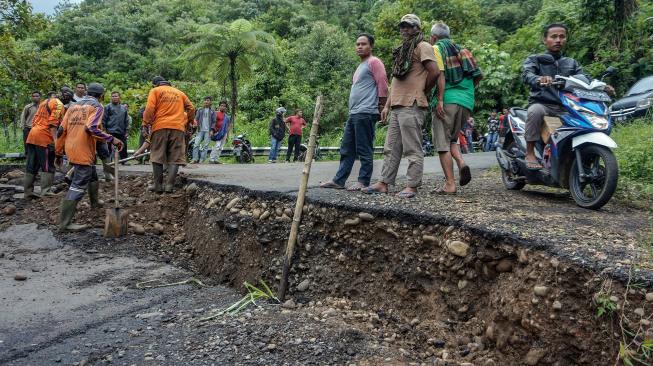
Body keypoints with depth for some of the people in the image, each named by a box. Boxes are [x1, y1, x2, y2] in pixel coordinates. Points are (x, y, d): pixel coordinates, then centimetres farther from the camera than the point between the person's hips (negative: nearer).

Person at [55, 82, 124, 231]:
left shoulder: (74, 106, 16)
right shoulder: (97, 106, -4)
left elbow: (62, 130, 13)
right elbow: (92, 128, -22)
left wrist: (59, 153, 17)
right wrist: (112, 139, -18)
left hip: (71, 149, 9)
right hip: (83, 151, -9)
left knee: (92, 176, 29)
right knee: (79, 185, -7)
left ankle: (95, 202, 49)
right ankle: (65, 223, -9)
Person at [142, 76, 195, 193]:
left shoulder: (155, 91, 9)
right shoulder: (179, 93, 20)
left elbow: (150, 109, -4)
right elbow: (191, 108, 18)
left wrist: (145, 124, 0)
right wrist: (188, 122, 29)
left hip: (160, 127, -2)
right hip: (178, 128, 2)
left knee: (157, 157, 6)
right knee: (175, 158, 1)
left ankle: (158, 185, 6)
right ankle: (169, 185, -8)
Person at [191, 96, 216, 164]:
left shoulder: (212, 111, 8)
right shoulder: (200, 110, 13)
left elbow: (214, 122, 4)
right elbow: (196, 119, 11)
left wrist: (212, 130, -8)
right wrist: (195, 123, -12)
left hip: (208, 131, -1)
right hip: (200, 130, 1)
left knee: (205, 146, -3)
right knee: (196, 144, -9)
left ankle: (201, 160, 0)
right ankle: (195, 159, -7)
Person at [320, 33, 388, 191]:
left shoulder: (374, 62, -4)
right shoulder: (361, 66, 25)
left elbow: (383, 85, -11)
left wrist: (381, 107, -9)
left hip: (366, 113, -10)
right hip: (353, 113, 10)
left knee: (364, 150, -5)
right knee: (346, 149, 9)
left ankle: (363, 182, 1)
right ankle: (338, 180, 12)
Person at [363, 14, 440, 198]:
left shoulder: (422, 46, -2)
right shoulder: (402, 51, 25)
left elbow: (435, 72, -15)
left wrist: (421, 91, -1)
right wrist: (387, 105, 18)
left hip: (412, 106, -9)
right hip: (397, 106, 10)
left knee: (413, 149, -6)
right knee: (391, 148, 10)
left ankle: (412, 186, -2)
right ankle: (383, 183, 14)